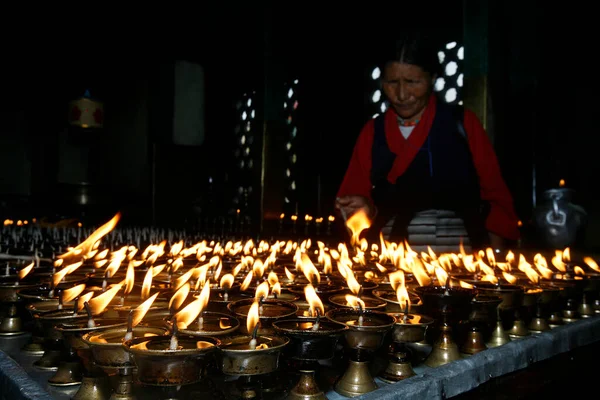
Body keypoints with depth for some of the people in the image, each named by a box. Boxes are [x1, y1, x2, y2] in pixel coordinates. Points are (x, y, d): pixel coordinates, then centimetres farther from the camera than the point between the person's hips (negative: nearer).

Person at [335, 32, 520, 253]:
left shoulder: (463, 123, 5)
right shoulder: (371, 132, 10)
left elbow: (495, 195, 7)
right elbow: (358, 197, 12)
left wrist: (494, 258, -1)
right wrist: (366, 209, -8)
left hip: (461, 255, 0)